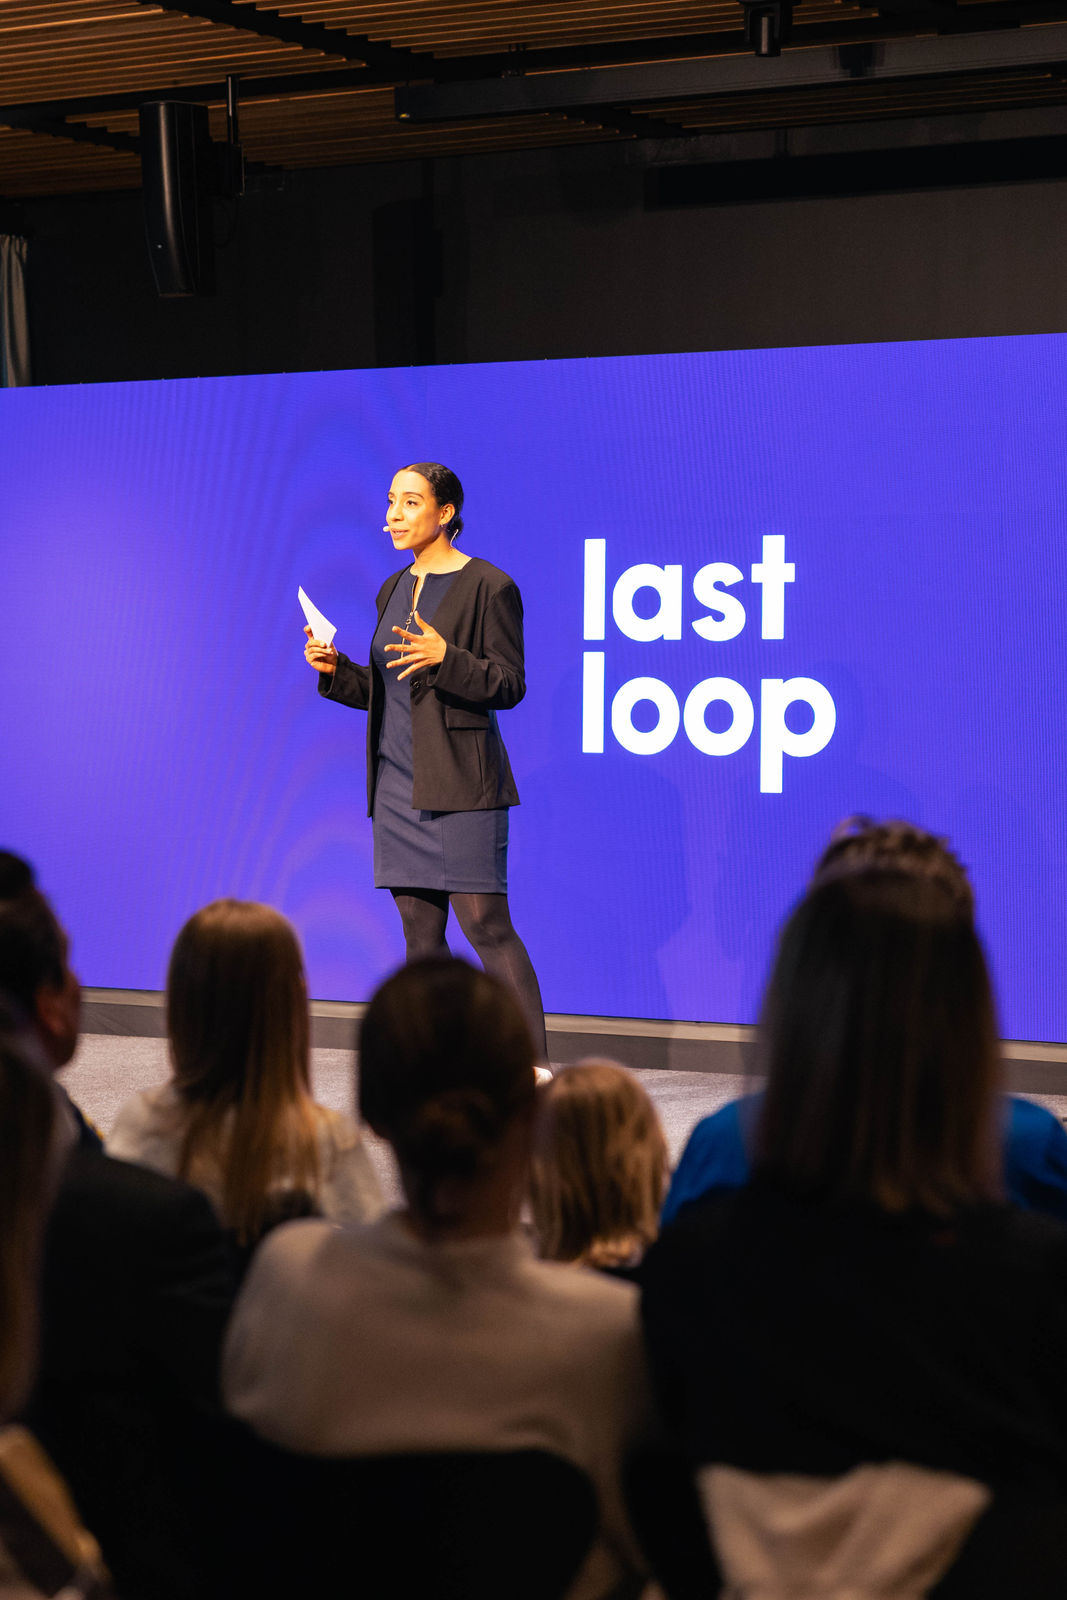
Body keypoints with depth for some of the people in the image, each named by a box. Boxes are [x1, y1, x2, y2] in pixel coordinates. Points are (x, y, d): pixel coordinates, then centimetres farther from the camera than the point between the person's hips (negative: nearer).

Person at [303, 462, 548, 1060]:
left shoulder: (489, 586, -6)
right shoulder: (394, 589, 16)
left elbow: (510, 685, -9)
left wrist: (447, 659, -24)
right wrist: (336, 670, 3)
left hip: (460, 782, -7)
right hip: (397, 781, 7)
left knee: (485, 922, -10)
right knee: (420, 931, 7)